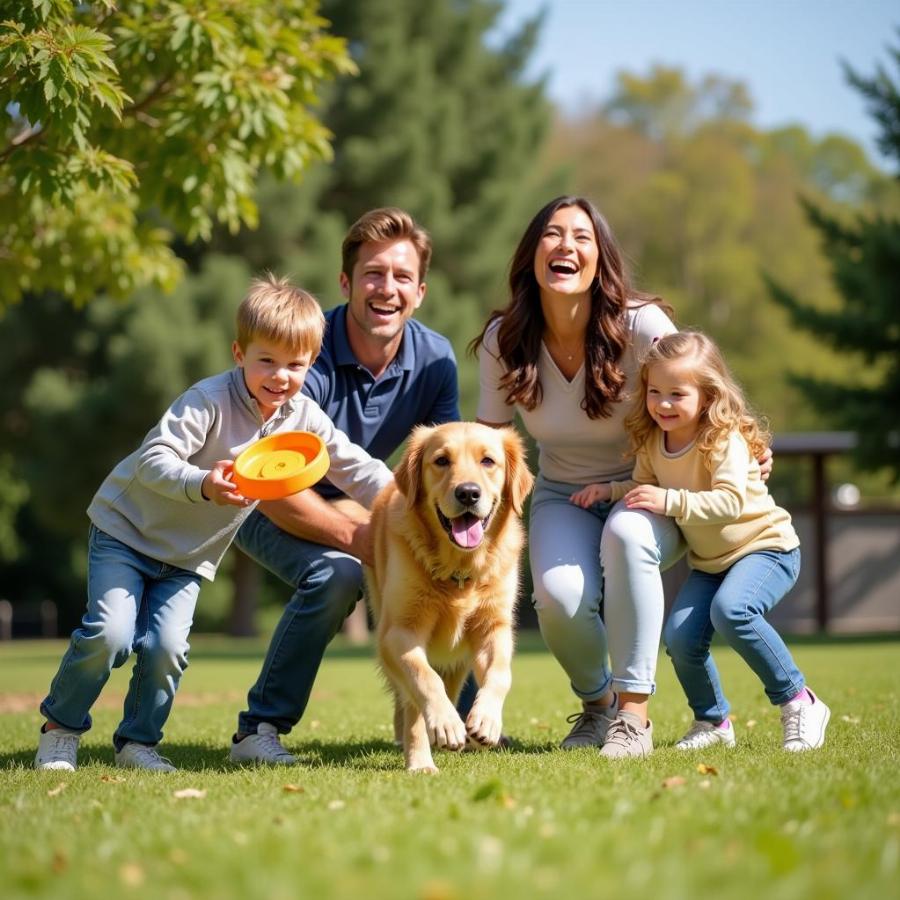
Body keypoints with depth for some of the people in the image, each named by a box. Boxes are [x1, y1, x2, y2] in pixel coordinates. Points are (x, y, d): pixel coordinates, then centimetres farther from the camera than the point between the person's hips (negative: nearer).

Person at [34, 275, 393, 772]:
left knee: (167, 646, -13)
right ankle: (60, 729, 5)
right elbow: (155, 457, -31)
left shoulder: (304, 418, -7)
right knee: (109, 633, -16)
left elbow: (354, 467, -3)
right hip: (127, 528, -4)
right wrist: (203, 484, -48)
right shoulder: (210, 400, -24)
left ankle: (137, 741, 9)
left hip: (189, 556, 4)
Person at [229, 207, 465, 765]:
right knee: (336, 573, -33)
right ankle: (259, 730, -20)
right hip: (269, 508, -5)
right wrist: (357, 536, -38)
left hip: (358, 502, 5)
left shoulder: (435, 359, -12)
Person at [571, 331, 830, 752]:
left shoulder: (725, 439, -23)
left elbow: (731, 501, -36)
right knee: (680, 636, -14)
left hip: (765, 546, -7)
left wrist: (671, 501, -42)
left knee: (730, 609, -34)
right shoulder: (653, 441, -2)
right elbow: (644, 486, 15)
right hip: (708, 561, 7)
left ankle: (798, 703, -19)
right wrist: (609, 489, -3)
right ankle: (713, 721, 12)